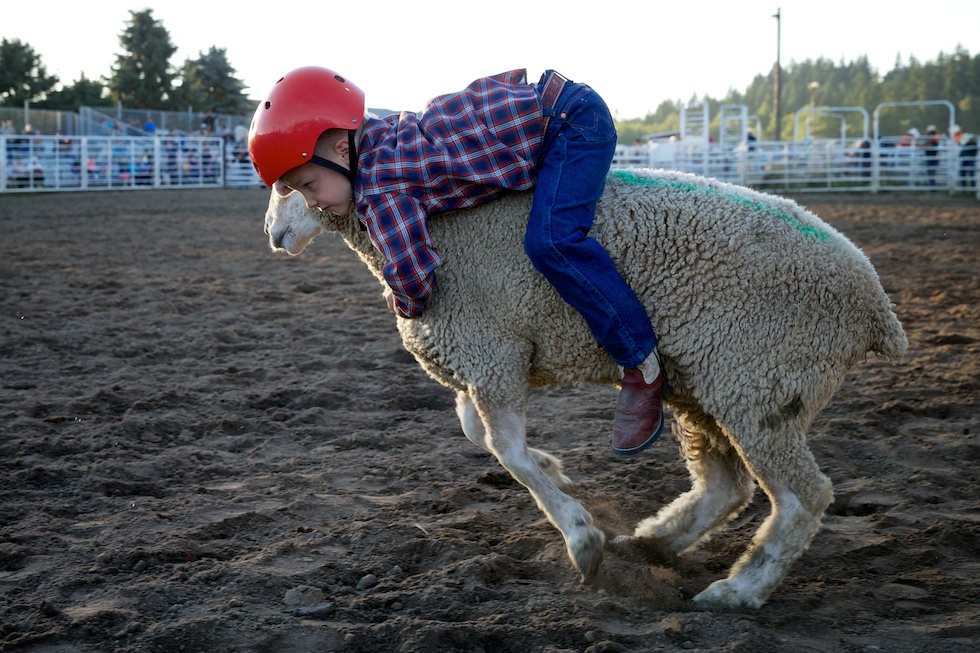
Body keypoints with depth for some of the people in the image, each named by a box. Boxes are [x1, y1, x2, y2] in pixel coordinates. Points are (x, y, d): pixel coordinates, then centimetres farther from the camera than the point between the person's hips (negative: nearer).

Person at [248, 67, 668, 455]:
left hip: (571, 119, -10)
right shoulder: (376, 133, 3)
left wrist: (404, 305, -2)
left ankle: (643, 370, -17)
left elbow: (412, 276, -27)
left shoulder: (378, 192, -25)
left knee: (551, 240, -26)